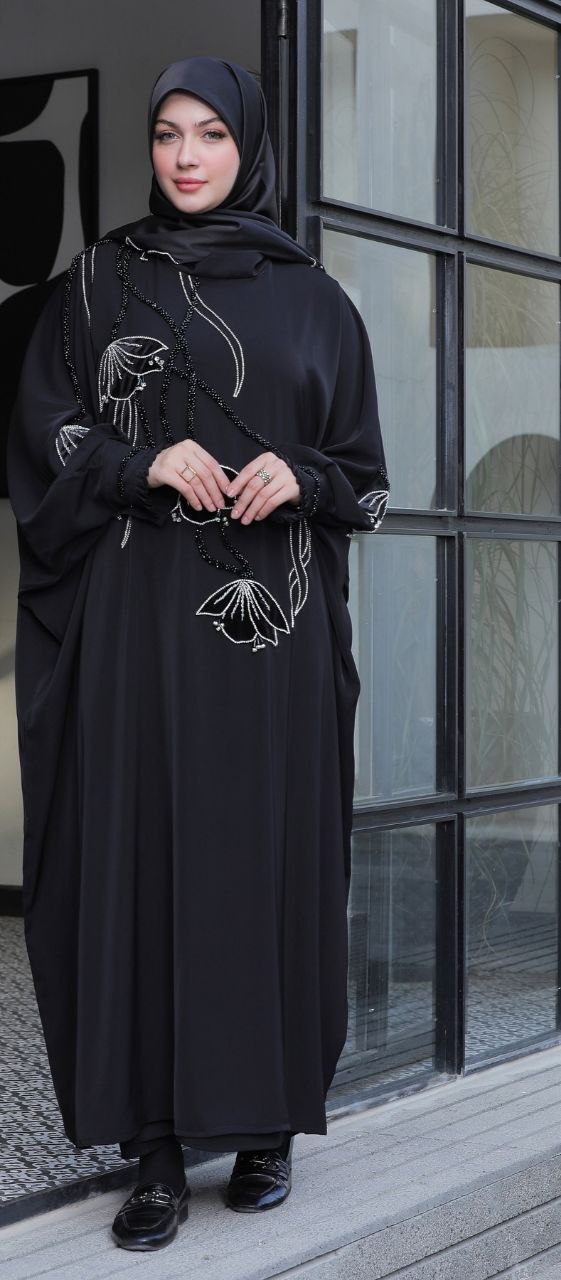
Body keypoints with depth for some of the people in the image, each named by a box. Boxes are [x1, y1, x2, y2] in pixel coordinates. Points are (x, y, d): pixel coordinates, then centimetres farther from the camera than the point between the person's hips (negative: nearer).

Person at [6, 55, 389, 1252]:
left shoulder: (313, 298, 11)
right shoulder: (98, 283, 8)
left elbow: (362, 468, 11)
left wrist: (299, 476, -10)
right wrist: (144, 465, -14)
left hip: (274, 623, 1)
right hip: (138, 612, -1)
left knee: (270, 854, 1)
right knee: (141, 851, -5)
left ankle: (268, 1122, 12)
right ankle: (158, 1146, -1)